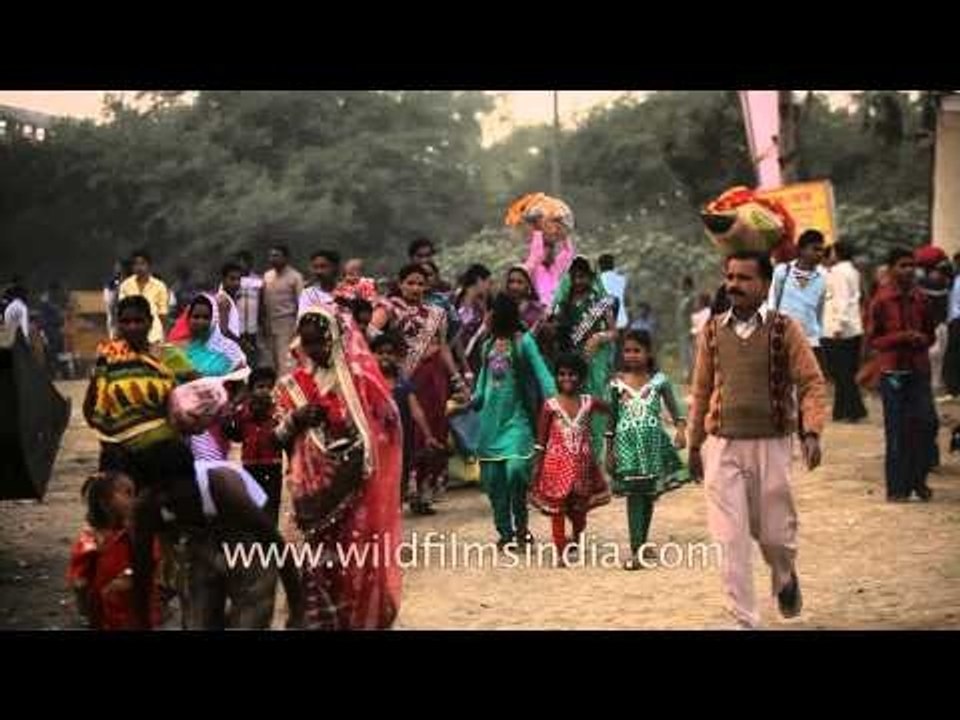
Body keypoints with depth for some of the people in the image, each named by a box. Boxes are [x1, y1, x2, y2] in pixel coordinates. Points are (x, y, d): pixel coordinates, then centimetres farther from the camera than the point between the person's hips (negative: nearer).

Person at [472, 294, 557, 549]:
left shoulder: (523, 341, -6)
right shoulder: (488, 345, 11)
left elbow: (541, 372, -14)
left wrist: (553, 400, -26)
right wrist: (475, 400, 7)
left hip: (516, 416, -6)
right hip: (492, 417, 6)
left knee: (516, 468, -19)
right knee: (492, 476, 4)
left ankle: (521, 524, 1)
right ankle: (505, 530, 15)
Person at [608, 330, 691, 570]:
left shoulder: (658, 380, 3)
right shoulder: (617, 383, 4)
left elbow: (675, 407, 9)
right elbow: (612, 418, 10)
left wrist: (681, 428, -9)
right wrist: (609, 451, 10)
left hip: (653, 442, 1)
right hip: (627, 444, -1)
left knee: (649, 494, 8)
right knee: (634, 494, -10)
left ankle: (642, 544, 24)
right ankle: (636, 551, -14)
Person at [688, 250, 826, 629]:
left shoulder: (785, 329, -4)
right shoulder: (713, 330, 4)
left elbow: (812, 383, -5)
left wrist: (811, 431, -19)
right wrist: (694, 444, 16)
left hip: (770, 444, -2)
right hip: (722, 445, 2)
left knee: (774, 533, 8)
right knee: (730, 539, -4)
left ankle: (785, 579, 43)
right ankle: (745, 621, 5)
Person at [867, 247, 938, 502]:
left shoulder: (920, 299, 6)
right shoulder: (882, 300, -5)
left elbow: (930, 334, 16)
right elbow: (873, 339, -4)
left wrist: (922, 339, -7)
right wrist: (901, 337, -18)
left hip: (919, 370, 3)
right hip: (893, 371, -3)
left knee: (927, 422, -2)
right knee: (896, 431, 0)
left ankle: (918, 479, 15)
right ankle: (897, 487, 9)